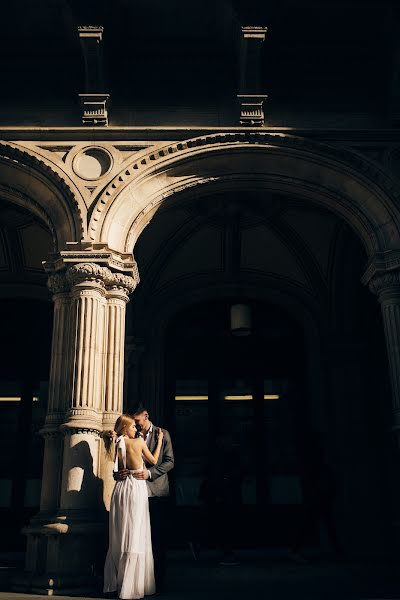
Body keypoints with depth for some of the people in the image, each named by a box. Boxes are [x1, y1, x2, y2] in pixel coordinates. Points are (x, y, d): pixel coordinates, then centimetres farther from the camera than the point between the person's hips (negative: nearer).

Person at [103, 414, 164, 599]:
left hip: (121, 488, 6)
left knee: (119, 537, 13)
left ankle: (114, 583, 19)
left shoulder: (117, 444, 5)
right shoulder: (139, 441, -8)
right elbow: (154, 461, 5)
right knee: (135, 537, -1)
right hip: (136, 488, -5)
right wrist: (159, 440, 15)